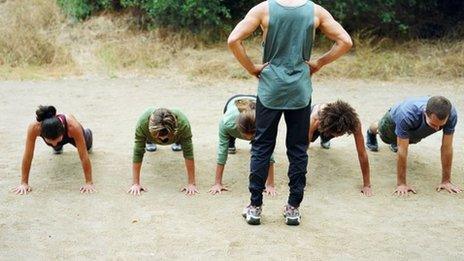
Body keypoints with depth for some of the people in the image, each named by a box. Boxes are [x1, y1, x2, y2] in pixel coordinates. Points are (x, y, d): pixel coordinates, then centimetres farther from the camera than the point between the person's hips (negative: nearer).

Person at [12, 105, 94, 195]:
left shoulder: (72, 126, -49)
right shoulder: (34, 127, -46)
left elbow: (84, 156, -42)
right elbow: (27, 156, -37)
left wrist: (89, 183, -41)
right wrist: (24, 183, -34)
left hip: (71, 134, -1)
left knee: (87, 146, 32)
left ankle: (87, 133, 64)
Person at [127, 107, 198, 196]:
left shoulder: (183, 123, -46)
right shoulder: (143, 123, -46)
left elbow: (188, 154, -41)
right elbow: (138, 154, -40)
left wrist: (191, 184, -40)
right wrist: (135, 184, -39)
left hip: (175, 133, 0)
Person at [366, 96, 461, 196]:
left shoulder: (451, 114, -43)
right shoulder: (407, 115, -51)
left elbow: (447, 148, -35)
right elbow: (402, 151, -45)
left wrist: (446, 181, -31)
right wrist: (401, 183, -41)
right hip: (394, 122, -2)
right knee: (386, 138, 32)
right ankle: (372, 131, 64)